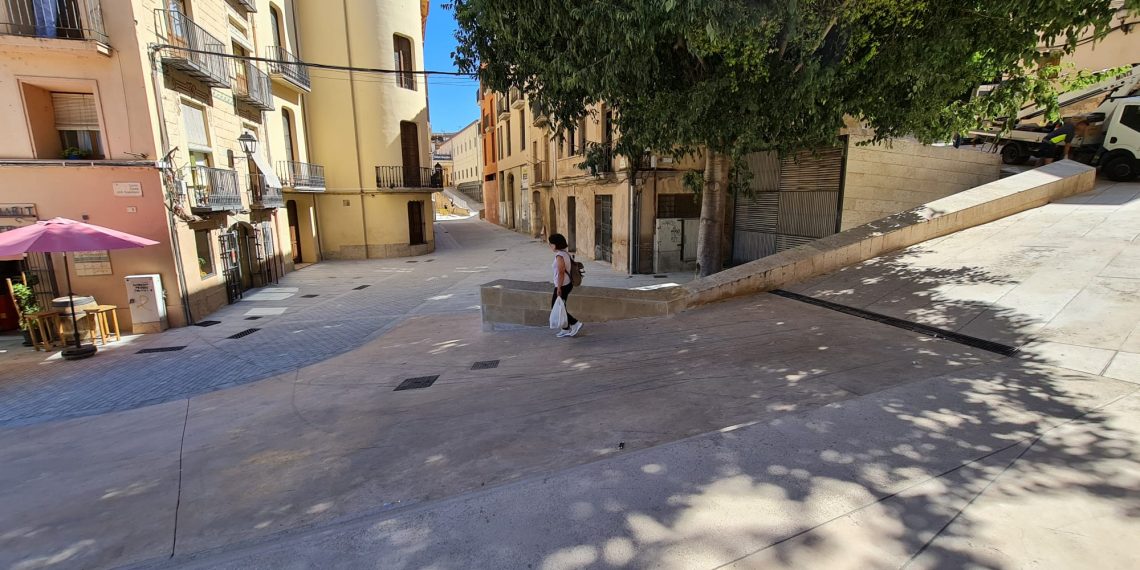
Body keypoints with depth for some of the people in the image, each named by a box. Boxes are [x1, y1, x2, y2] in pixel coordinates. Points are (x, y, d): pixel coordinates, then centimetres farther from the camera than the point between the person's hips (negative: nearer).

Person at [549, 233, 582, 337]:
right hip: (567, 284, 10)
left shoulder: (559, 256, -19)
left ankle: (575, 323, -1)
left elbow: (561, 273, -24)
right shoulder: (565, 253, 10)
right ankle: (566, 329, 22)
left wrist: (559, 288, -23)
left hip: (562, 286, -10)